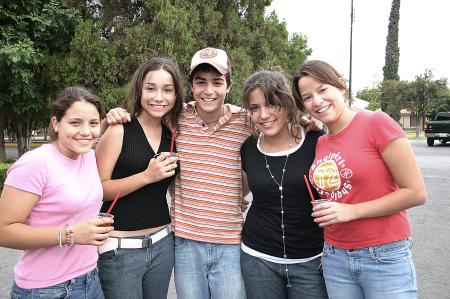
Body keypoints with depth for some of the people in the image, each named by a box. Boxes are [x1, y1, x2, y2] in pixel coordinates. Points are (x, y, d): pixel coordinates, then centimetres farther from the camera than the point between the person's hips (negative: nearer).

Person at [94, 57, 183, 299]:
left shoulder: (173, 134, 5)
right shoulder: (119, 131, -10)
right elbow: (97, 189, -14)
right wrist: (146, 176, -22)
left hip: (162, 243, 5)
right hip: (120, 249, -5)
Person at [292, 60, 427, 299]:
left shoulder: (376, 123, -11)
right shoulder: (318, 144, 4)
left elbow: (416, 192, -13)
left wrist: (351, 211, -16)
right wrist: (322, 213, -1)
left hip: (385, 258, -5)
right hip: (335, 259, 5)